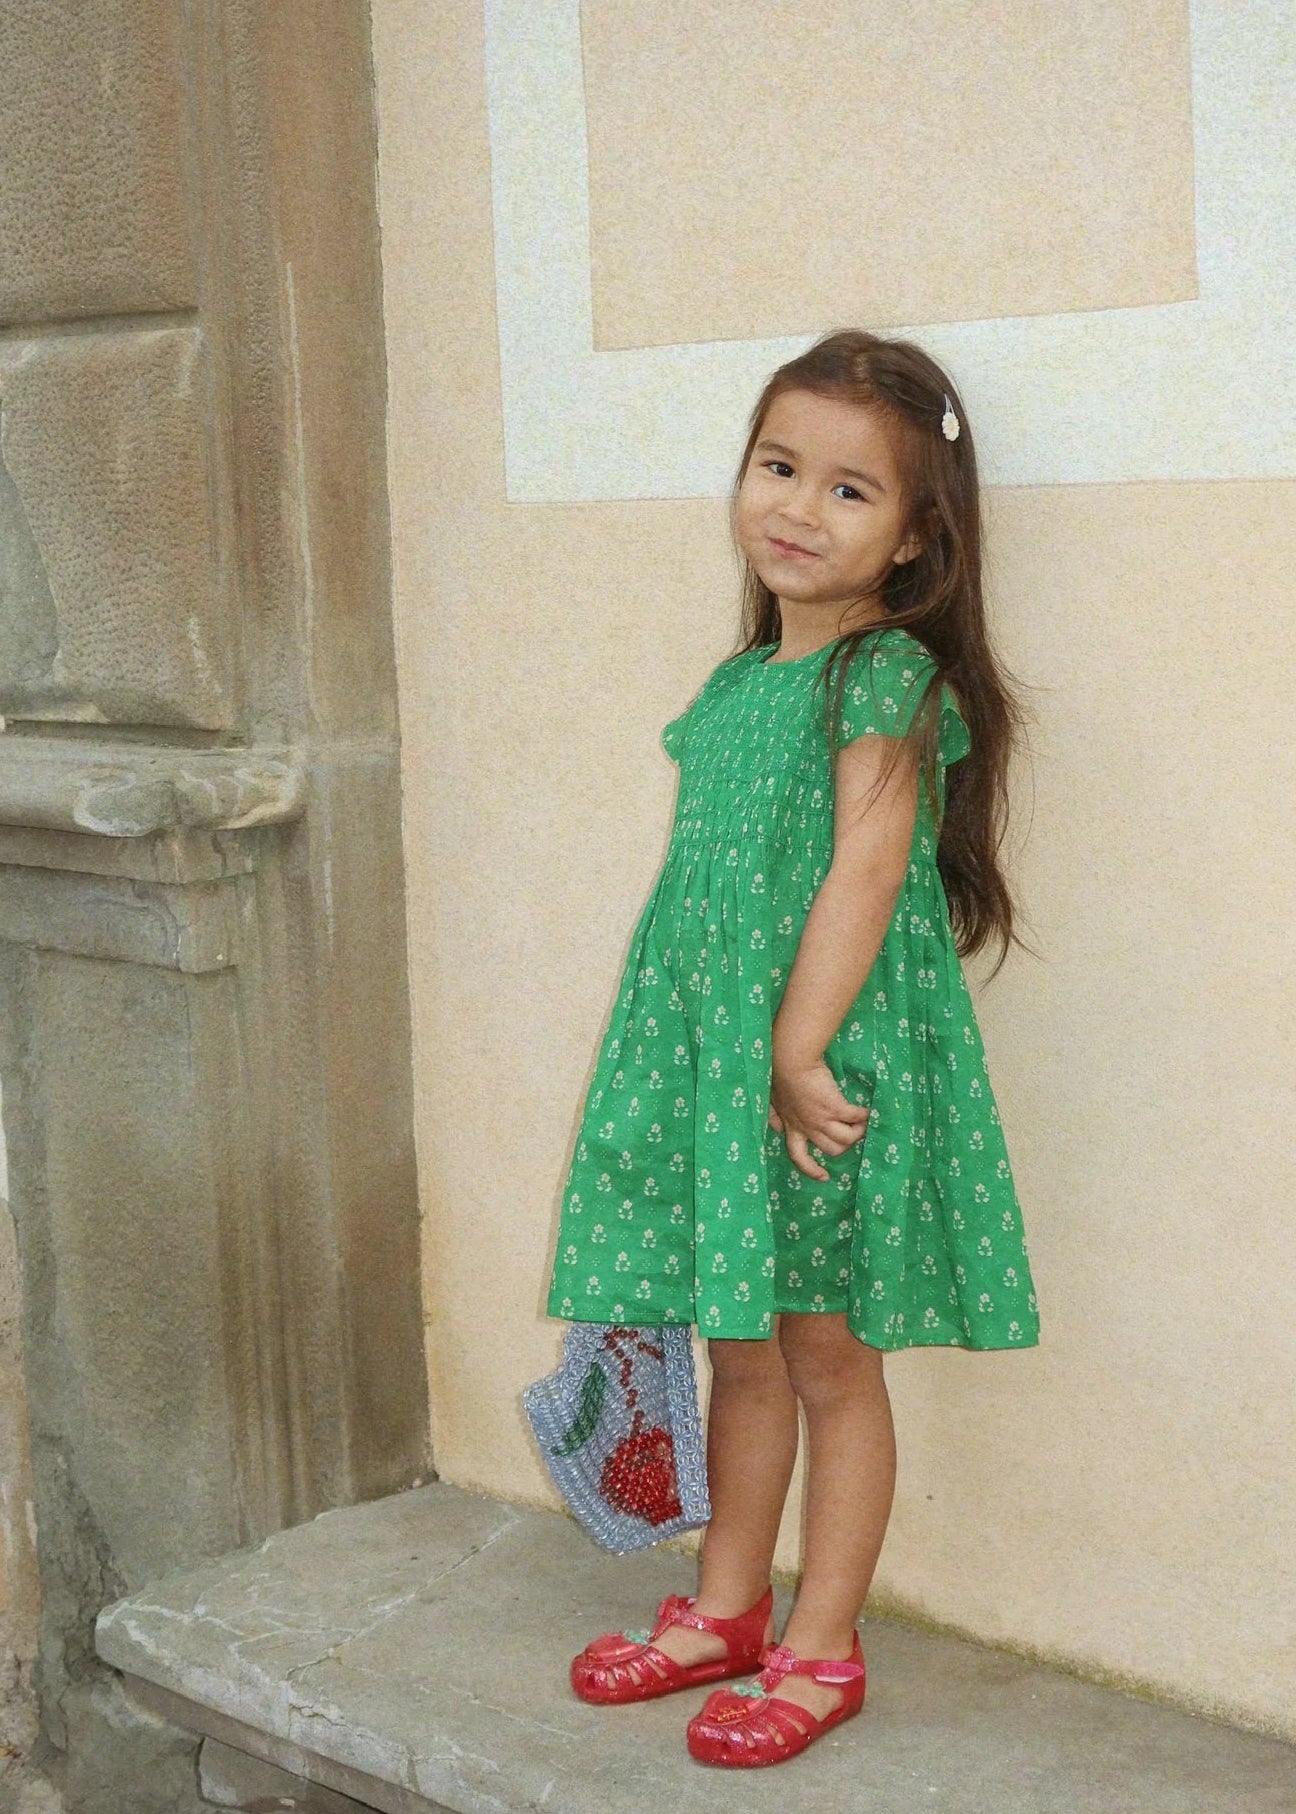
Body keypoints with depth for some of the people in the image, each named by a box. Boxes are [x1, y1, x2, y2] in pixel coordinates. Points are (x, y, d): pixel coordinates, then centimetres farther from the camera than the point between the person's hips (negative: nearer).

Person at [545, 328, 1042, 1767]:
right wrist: (732, 1055, 13)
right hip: (716, 1054, 7)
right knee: (741, 1348, 18)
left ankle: (819, 1651, 18)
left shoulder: (889, 674, -12)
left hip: (835, 1061, -7)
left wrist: (800, 1053, -21)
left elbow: (864, 870, -18)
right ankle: (725, 1610, 33)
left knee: (828, 1355, 4)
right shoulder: (734, 686, 12)